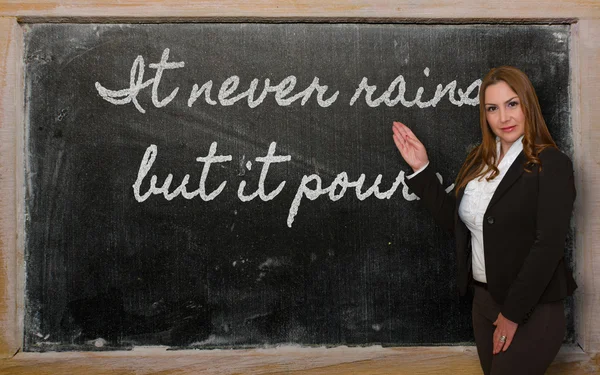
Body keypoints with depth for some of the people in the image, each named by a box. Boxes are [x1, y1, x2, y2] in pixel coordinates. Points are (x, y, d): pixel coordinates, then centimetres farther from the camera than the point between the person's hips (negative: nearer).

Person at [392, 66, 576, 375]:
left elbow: (548, 246, -18)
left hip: (532, 309, -6)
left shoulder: (552, 164, -14)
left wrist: (513, 312, -16)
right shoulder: (479, 161, 6)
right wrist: (421, 169, 1)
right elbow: (452, 219, 9)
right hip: (483, 299, 6)